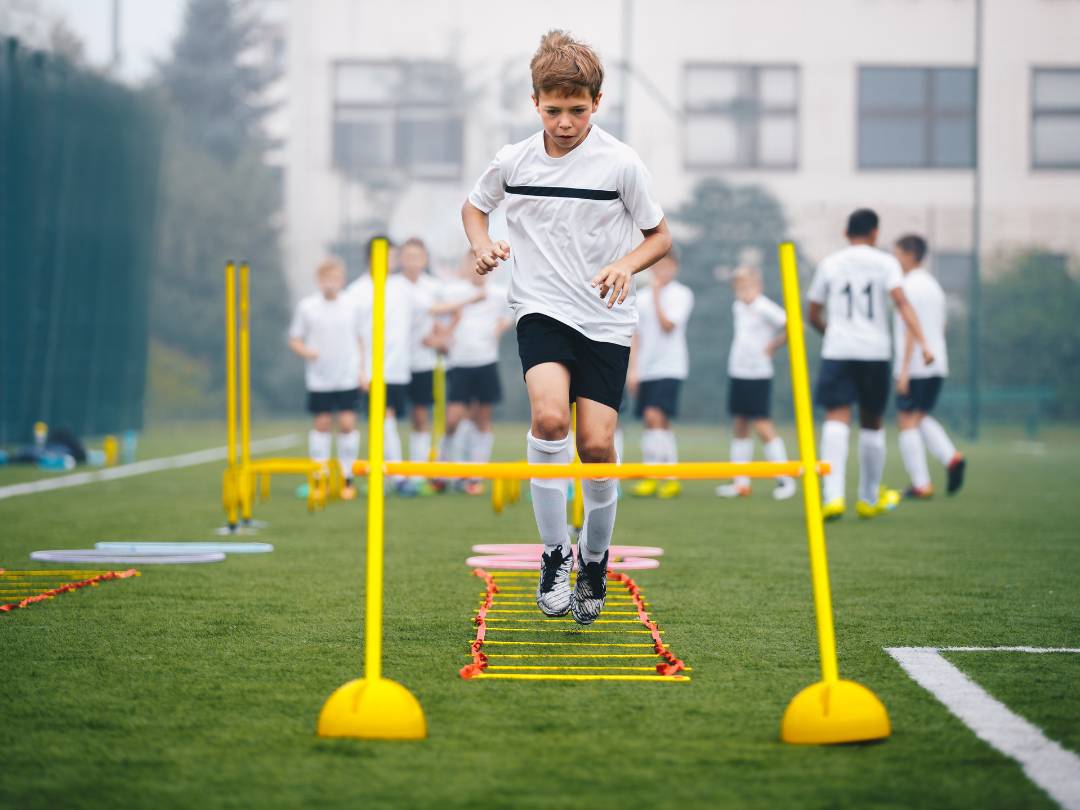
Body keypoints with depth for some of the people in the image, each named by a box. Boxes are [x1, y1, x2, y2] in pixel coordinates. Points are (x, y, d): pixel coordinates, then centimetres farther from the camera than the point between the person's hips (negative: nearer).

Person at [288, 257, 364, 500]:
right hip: (319, 379, -1)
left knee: (347, 423, -4)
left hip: (348, 378, 1)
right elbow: (295, 340, 4)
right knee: (321, 424, 4)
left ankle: (347, 477, 6)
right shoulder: (306, 306, -2)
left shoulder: (350, 306, 3)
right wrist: (306, 351, -16)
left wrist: (361, 370, 8)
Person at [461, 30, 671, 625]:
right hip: (540, 309, 0)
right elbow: (474, 206, 21)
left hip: (606, 321, 0)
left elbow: (661, 237, 5)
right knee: (549, 416, -26)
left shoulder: (621, 163, -5)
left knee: (597, 444, -7)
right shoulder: (513, 161, 1)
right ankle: (554, 555, -14)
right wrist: (483, 246, 0)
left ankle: (594, 560, 19)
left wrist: (627, 265, -15)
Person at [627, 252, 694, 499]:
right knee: (660, 423, 7)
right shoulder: (642, 297, 13)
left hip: (670, 366, -5)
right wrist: (632, 370, 6)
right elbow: (636, 336, 13)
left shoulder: (682, 294, -1)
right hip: (646, 370, 5)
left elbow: (668, 325, -13)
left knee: (655, 416, -19)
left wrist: (657, 295, -8)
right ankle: (670, 478, 13)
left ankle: (653, 477, -18)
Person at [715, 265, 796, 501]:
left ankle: (785, 479, -1)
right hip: (737, 373, 8)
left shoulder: (765, 308, -12)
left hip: (758, 375, -8)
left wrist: (774, 345, -12)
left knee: (762, 426, -9)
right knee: (739, 426, 9)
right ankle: (741, 482, 13)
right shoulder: (737, 307, 11)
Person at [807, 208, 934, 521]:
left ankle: (833, 496, -27)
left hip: (837, 352, 0)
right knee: (872, 424, 14)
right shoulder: (885, 262, 4)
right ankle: (869, 499, 25)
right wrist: (922, 343, -18)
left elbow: (813, 316, 15)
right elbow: (901, 302, -12)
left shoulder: (829, 264, 10)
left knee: (837, 420, -9)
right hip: (875, 351, 0)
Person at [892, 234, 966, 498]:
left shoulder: (910, 286, -10)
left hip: (914, 368, -8)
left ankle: (921, 484, -6)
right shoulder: (934, 286, 17)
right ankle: (951, 458, -2)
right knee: (921, 417, 19)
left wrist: (904, 370, -17)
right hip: (937, 366, 8)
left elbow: (911, 330, -16)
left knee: (907, 421, -2)